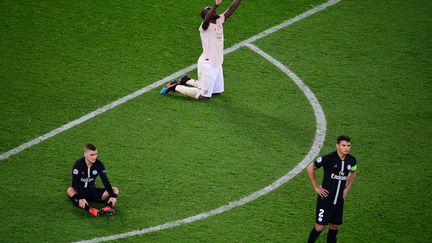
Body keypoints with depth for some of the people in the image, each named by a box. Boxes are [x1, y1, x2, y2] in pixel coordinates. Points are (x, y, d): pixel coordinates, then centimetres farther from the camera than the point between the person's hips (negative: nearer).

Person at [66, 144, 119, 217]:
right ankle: (90, 209, -59)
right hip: (79, 192, -4)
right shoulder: (79, 164, -17)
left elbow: (105, 181, -13)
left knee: (115, 190, -13)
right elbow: (76, 182, -28)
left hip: (92, 191, 4)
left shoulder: (99, 164, -6)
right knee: (70, 191, -38)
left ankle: (107, 207, -46)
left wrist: (113, 196, -27)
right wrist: (81, 198, -42)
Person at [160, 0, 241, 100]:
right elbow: (207, 19, -41)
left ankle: (187, 81, 31)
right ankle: (175, 87, 7)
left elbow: (230, 9, 0)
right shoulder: (205, 26, -18)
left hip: (217, 64, 8)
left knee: (216, 91, 21)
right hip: (207, 64, -8)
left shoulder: (219, 21, 5)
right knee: (203, 96, -5)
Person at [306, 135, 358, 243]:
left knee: (334, 227, 10)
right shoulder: (329, 158, -18)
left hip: (339, 199, 5)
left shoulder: (351, 160, -1)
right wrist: (316, 187, -8)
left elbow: (353, 172, 22)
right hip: (325, 198, -5)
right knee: (319, 227, -5)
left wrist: (347, 188, 13)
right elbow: (310, 168, -11)